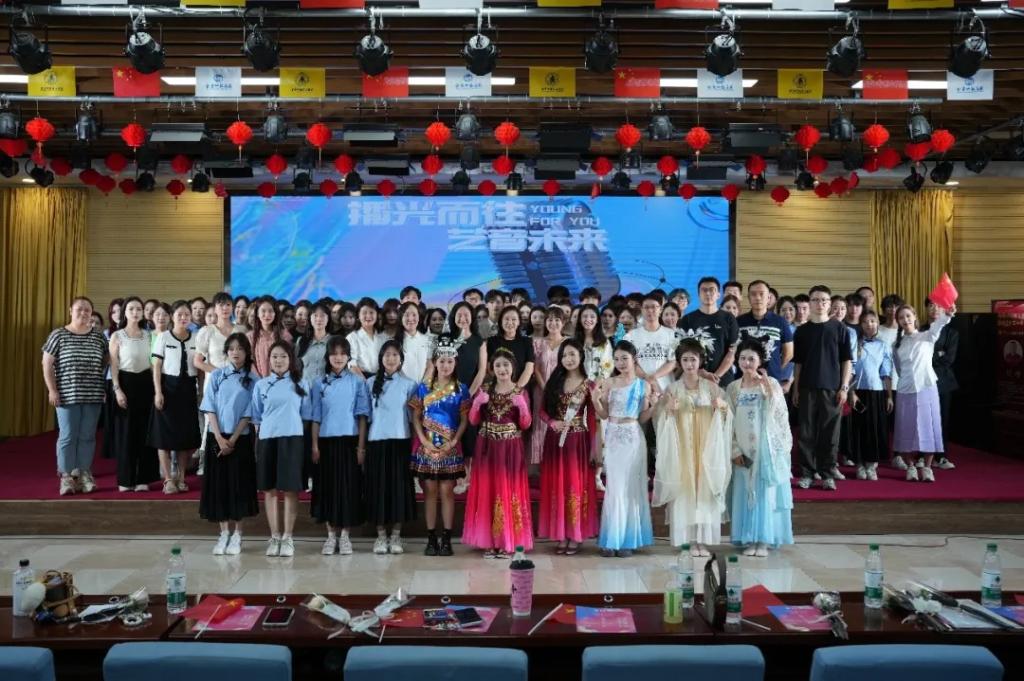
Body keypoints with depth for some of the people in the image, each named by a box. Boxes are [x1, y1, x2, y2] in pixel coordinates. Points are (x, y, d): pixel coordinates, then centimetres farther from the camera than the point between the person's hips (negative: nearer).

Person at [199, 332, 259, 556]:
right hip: (217, 437, 1)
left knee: (239, 484, 1)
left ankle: (237, 535, 10)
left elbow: (248, 414, -4)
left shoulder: (252, 380, -1)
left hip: (240, 438, -1)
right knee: (218, 484, 4)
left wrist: (233, 440, -11)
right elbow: (210, 409, -2)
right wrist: (220, 438, -11)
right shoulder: (216, 376, 2)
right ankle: (224, 533, 14)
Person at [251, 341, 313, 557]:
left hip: (292, 439, -1)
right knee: (270, 489, 5)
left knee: (290, 489, -1)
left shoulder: (300, 384, 7)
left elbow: (306, 415, 8)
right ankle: (274, 537, 14)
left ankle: (287, 538, 7)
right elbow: (257, 418, 11)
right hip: (267, 439, 1)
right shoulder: (261, 385, 9)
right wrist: (256, 443, 5)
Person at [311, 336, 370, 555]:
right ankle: (331, 536, 15)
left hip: (349, 440, -1)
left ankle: (344, 536, 12)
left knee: (349, 487, 1)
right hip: (327, 441, 1)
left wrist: (361, 446, -6)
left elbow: (362, 416, -1)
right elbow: (316, 418, 6)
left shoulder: (357, 382, 1)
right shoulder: (320, 384, 5)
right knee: (328, 487, 4)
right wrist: (315, 446, 0)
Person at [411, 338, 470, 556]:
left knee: (447, 491, 2)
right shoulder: (423, 388, 4)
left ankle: (446, 538, 7)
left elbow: (464, 420, 1)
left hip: (450, 448, -1)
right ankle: (431, 538, 10)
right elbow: (416, 417, 2)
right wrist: (424, 441, -9)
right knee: (430, 491, 4)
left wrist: (453, 442, -10)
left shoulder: (460, 390, 2)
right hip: (427, 446, 1)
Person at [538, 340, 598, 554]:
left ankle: (576, 535, 12)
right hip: (555, 440, 3)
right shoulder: (554, 381, 6)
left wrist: (593, 448, -5)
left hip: (578, 440, -3)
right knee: (557, 484, 6)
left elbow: (591, 419, -2)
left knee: (577, 484, 3)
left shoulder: (587, 385, -3)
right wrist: (552, 422, -12)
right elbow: (542, 410, 8)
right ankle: (561, 534, 15)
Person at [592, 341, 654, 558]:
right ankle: (611, 538, 11)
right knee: (614, 488, 4)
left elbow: (643, 418, 5)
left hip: (633, 438, -1)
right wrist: (595, 399, -12)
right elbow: (604, 415, 4)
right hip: (613, 438, 1)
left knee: (631, 487, 4)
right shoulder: (608, 383, 4)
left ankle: (628, 539, 12)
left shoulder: (643, 385, 2)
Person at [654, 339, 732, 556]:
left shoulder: (711, 387, 4)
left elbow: (726, 411, 6)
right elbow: (661, 416, 0)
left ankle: (704, 538, 7)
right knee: (685, 489, -2)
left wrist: (722, 405, -15)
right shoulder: (673, 388, 2)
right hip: (682, 446, -1)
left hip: (706, 446, 1)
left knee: (705, 488, -1)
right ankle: (691, 539, 5)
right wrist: (668, 409, -20)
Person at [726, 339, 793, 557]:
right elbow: (729, 422, 3)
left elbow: (781, 416, -10)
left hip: (768, 448, -2)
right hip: (744, 450, 2)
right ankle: (749, 540, 12)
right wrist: (734, 450, -4)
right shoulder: (733, 388, 3)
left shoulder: (771, 383, -3)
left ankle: (764, 540, 7)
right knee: (745, 494, 4)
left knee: (766, 494, 1)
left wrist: (768, 390, -23)